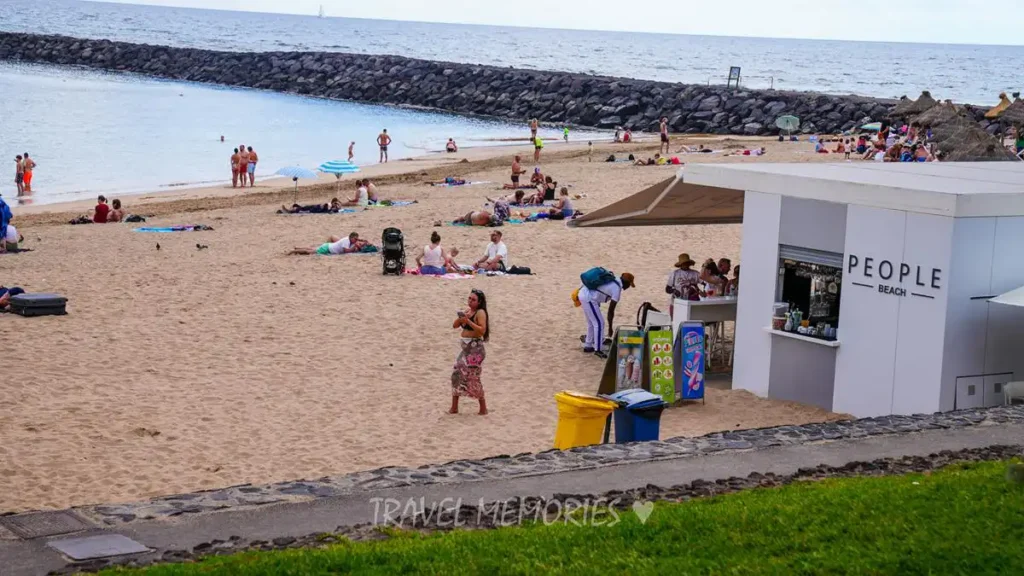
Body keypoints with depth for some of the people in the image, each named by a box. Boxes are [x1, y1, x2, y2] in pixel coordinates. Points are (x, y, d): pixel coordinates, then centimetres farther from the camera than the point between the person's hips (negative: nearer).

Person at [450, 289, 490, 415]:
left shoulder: (480, 312, -11)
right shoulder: (467, 311, 12)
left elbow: (482, 330, -22)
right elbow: (455, 326, 11)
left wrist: (468, 321, -27)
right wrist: (460, 318, -8)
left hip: (475, 348, -8)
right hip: (466, 347, 8)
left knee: (472, 378, -5)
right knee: (456, 374, 8)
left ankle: (483, 408, 6)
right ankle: (454, 407, 16)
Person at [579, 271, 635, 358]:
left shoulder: (613, 280, 14)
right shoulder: (617, 289, -9)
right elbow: (611, 310, -6)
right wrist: (610, 328, 2)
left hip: (583, 293, 10)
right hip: (589, 298, -10)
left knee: (592, 323, 22)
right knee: (599, 323, -2)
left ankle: (588, 346, 30)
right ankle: (597, 350, 1)